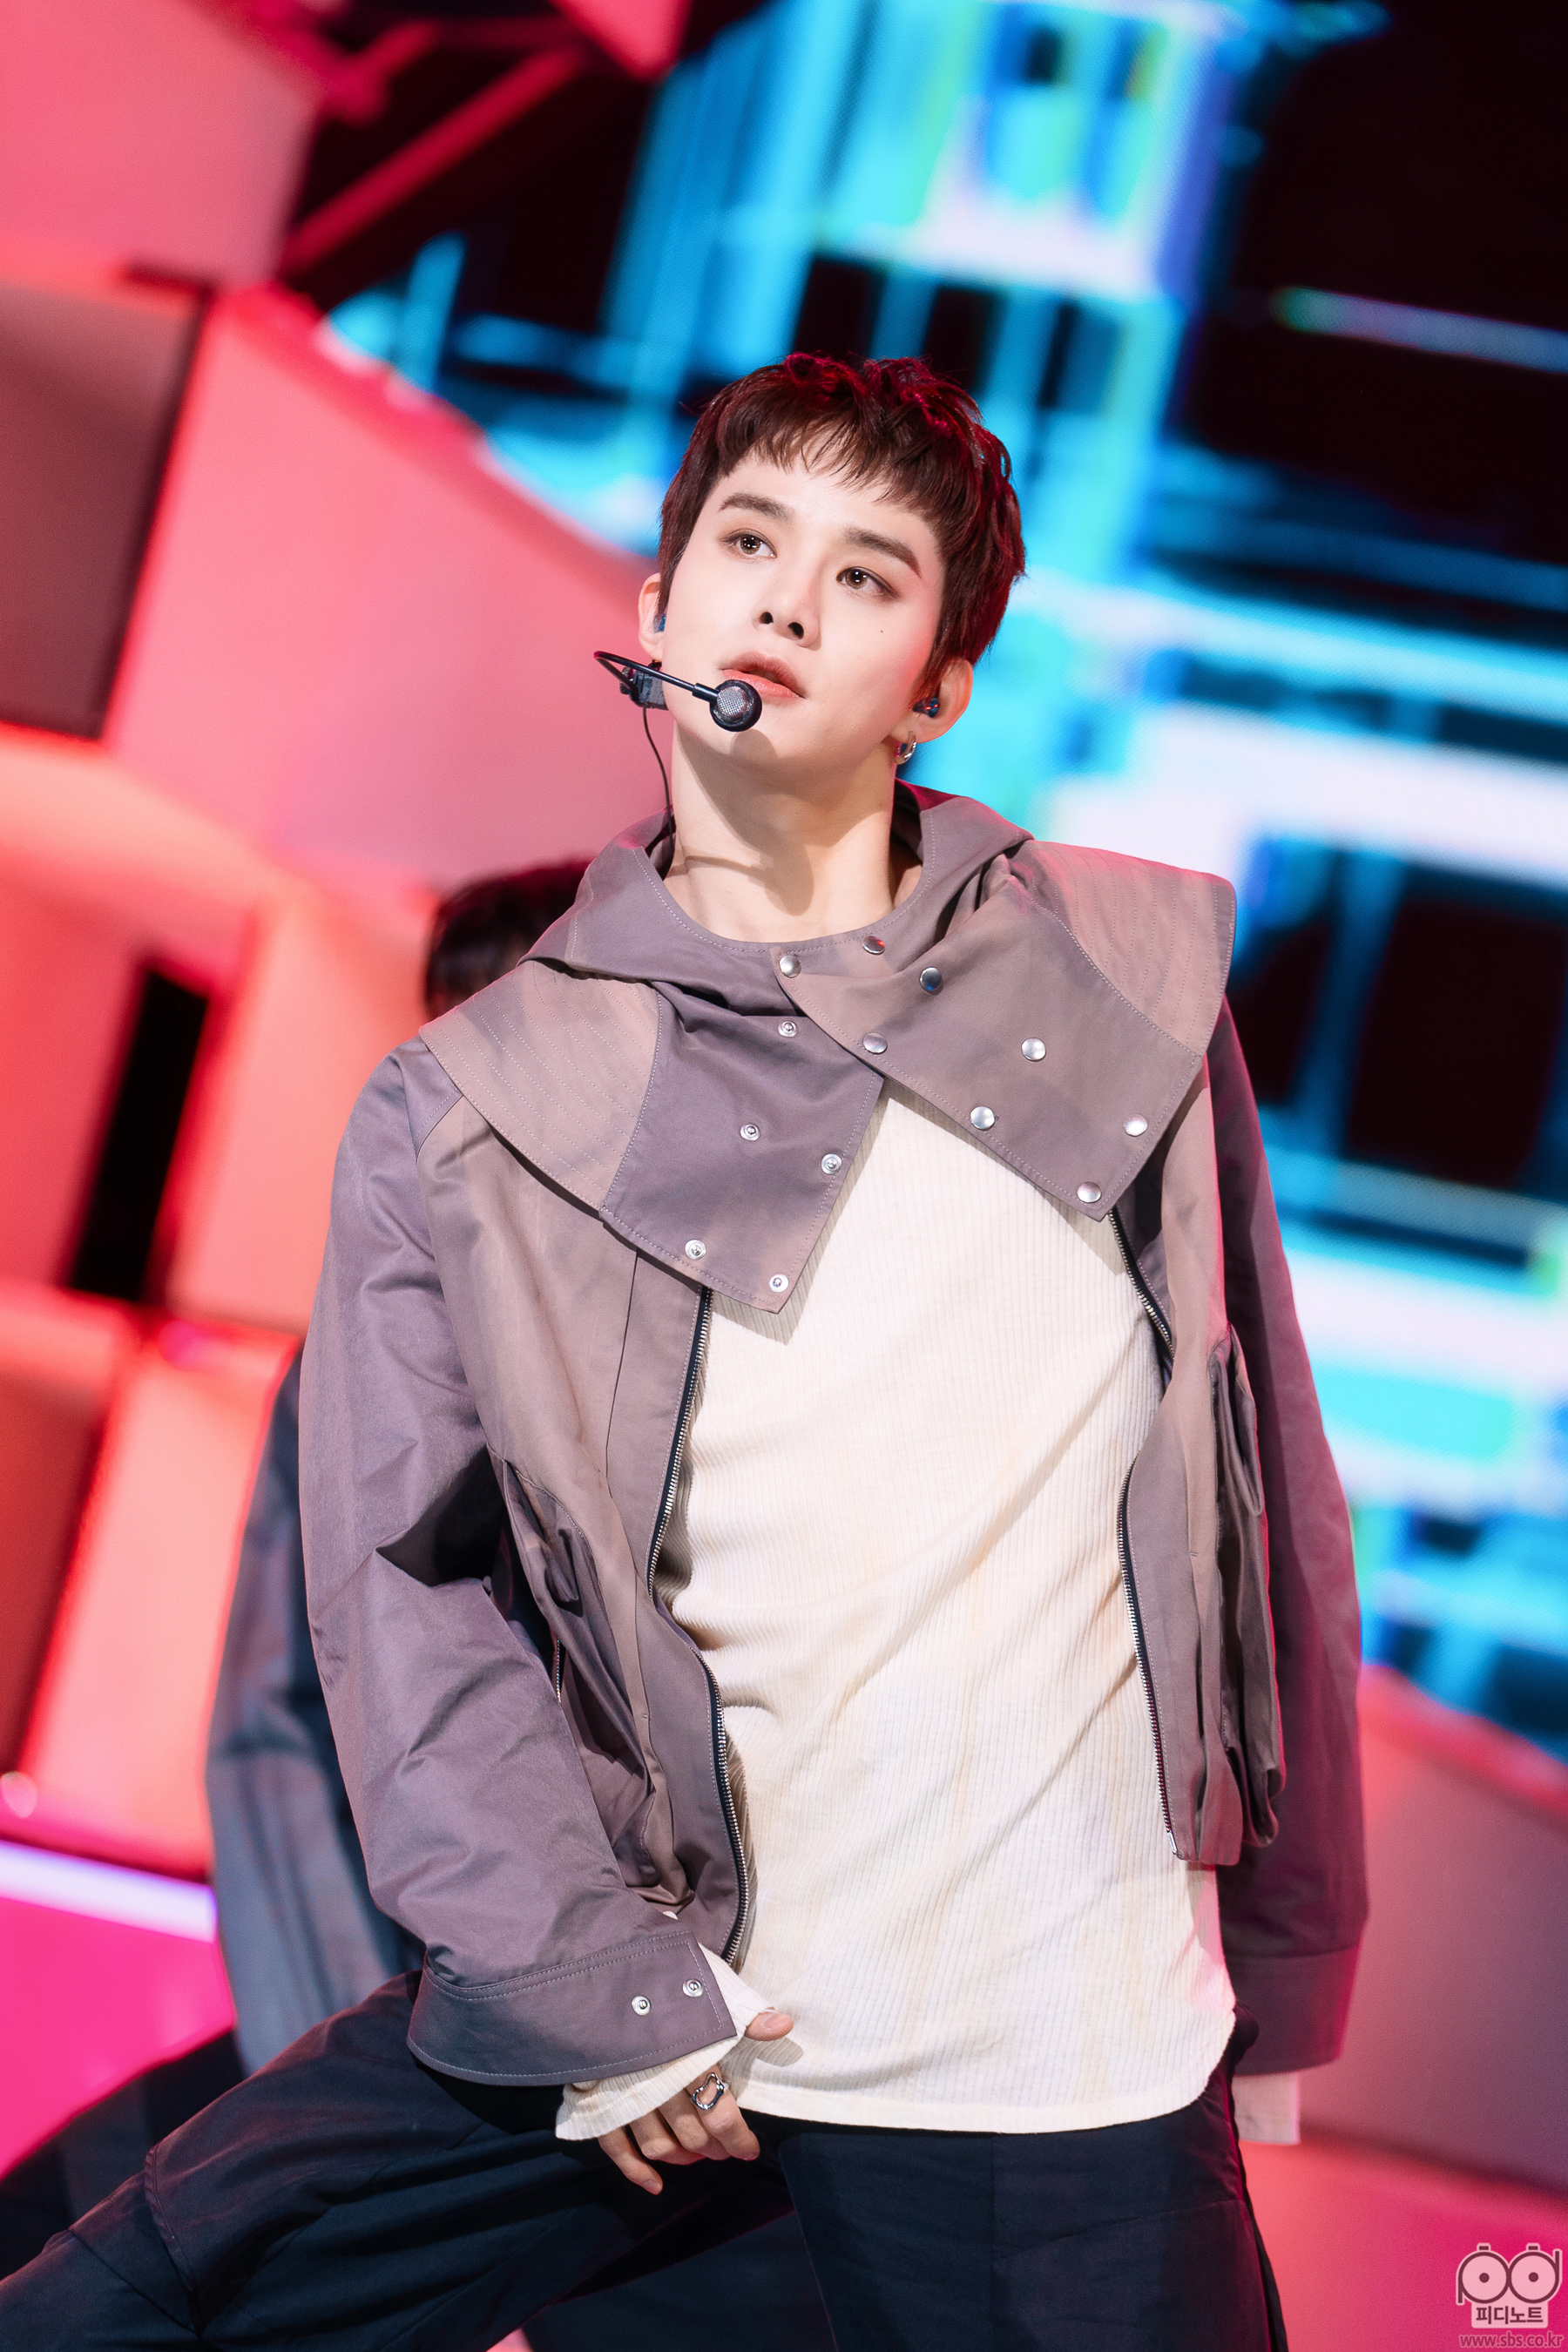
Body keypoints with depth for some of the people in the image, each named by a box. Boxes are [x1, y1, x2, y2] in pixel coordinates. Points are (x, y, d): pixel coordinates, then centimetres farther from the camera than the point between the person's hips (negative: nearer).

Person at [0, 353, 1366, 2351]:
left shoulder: (1131, 977, 5)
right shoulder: (463, 1112, 3)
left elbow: (1265, 1486, 10)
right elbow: (402, 1582, -1)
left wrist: (1285, 1969, 13)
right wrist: (593, 1990, -11)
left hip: (1054, 2059, 0)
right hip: (638, 1995, 1)